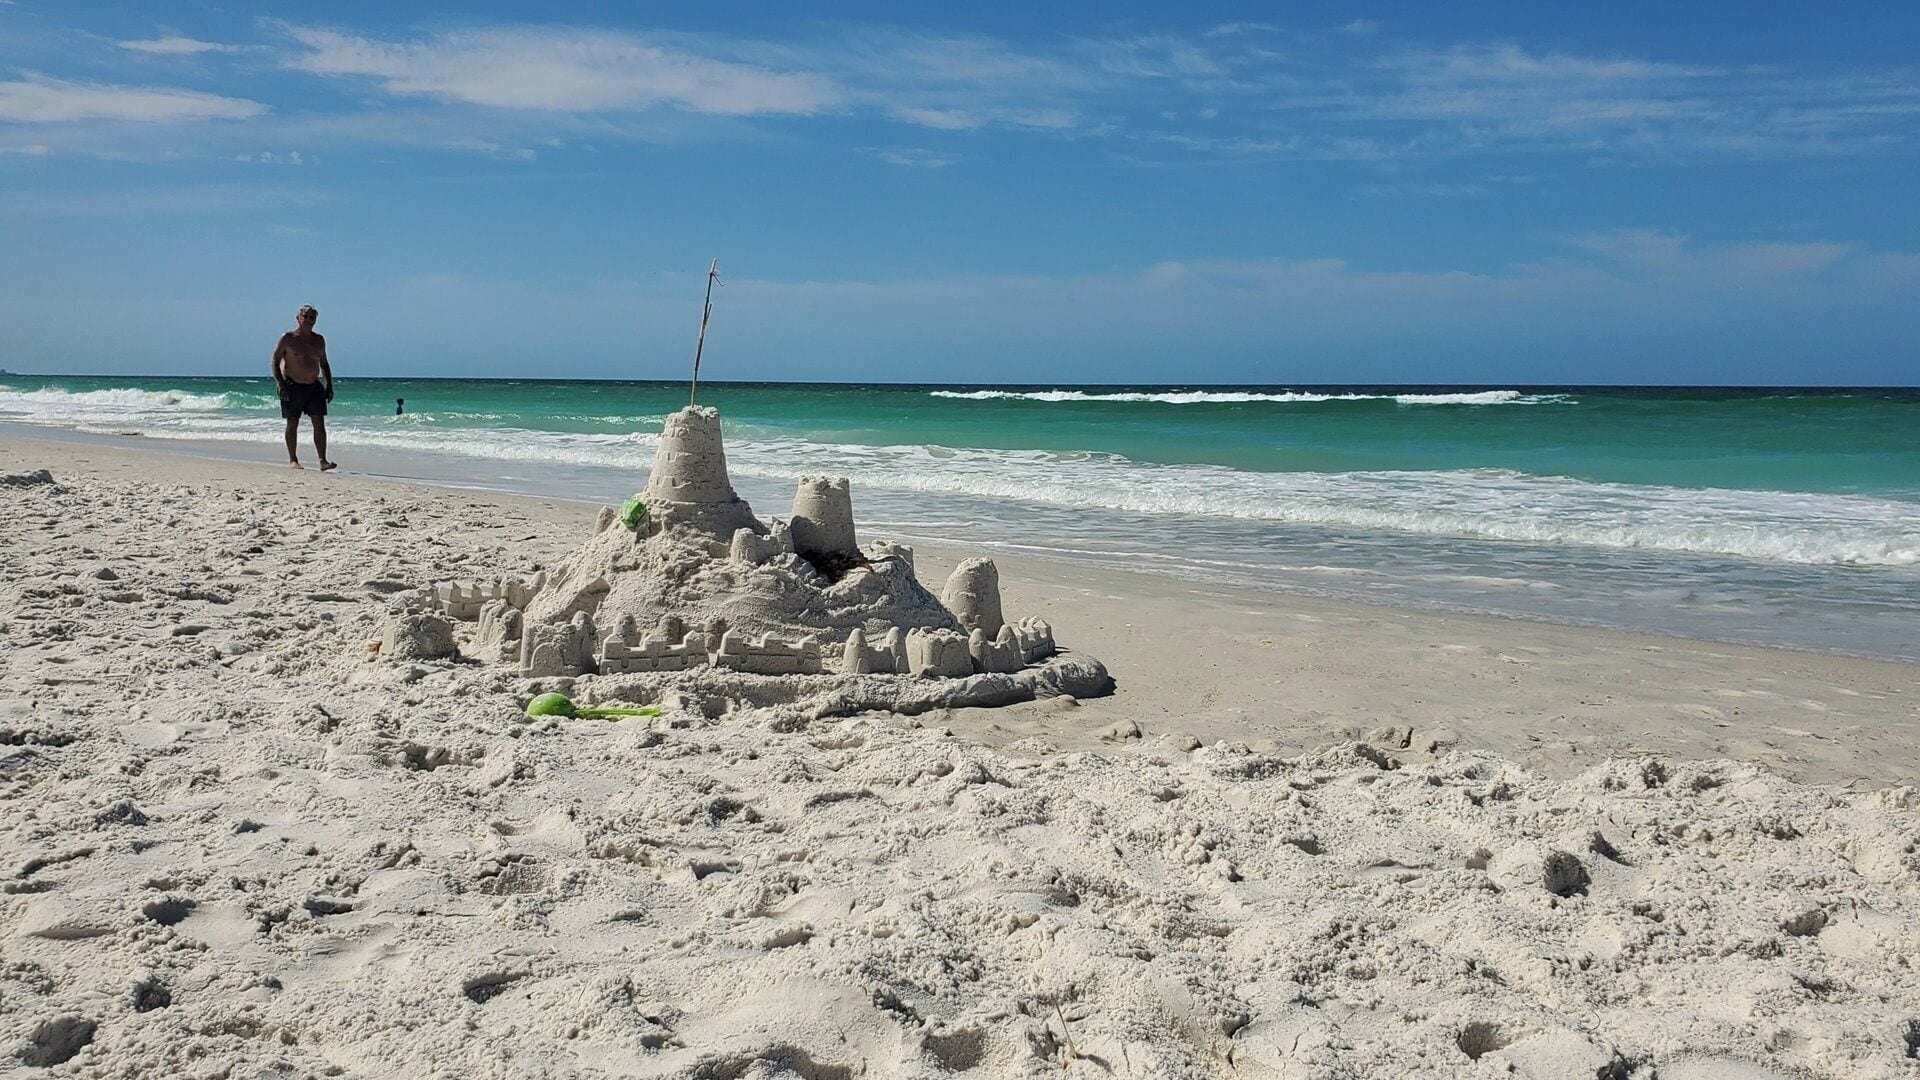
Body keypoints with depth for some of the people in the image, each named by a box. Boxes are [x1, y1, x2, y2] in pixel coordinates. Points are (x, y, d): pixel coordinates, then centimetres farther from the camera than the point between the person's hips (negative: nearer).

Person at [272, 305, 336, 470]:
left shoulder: (319, 340, 10)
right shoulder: (287, 338, -4)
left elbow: (324, 364, 20)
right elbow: (275, 362, -4)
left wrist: (329, 386, 11)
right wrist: (280, 384, -15)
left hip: (314, 386, 4)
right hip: (292, 386, -4)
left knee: (319, 423, -6)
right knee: (292, 424, 2)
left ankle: (323, 461, -9)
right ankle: (293, 460, 12)